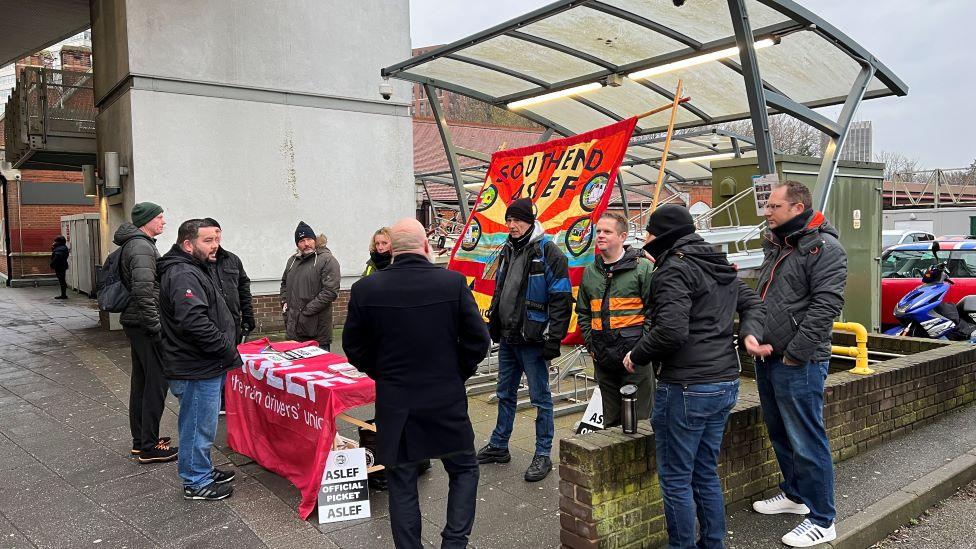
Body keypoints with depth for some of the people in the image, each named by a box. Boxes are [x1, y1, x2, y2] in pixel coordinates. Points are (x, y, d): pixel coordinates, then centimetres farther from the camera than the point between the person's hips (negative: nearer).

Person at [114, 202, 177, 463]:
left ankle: (140, 440, 25)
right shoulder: (142, 247, -17)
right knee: (157, 383, -5)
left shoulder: (133, 245, 17)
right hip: (145, 325, -11)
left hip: (135, 323, 11)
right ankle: (149, 447, 0)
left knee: (140, 381, 16)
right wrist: (157, 327, -21)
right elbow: (144, 292, -25)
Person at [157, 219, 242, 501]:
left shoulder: (196, 270, 15)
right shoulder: (183, 275, -21)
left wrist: (226, 351, 18)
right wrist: (229, 352, -22)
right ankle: (196, 483, 17)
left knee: (200, 424, 22)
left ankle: (203, 470, 37)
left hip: (205, 367, 11)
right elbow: (195, 323, -31)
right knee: (198, 427, 3)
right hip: (196, 371, -11)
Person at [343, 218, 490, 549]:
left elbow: (353, 347, 2)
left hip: (394, 402, 1)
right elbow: (478, 340, -6)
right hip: (447, 399, 0)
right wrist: (457, 373, 9)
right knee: (464, 470, 19)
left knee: (402, 484, 14)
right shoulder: (453, 282, -10)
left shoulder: (366, 289, -7)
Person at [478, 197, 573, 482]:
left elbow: (561, 299, -15)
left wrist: (553, 339, -18)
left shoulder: (547, 252, -12)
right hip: (507, 338, 8)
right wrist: (494, 325, 18)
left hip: (532, 340, -8)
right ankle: (498, 447, 31)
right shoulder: (507, 251, 12)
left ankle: (543, 455, 14)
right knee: (505, 394, 18)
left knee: (540, 397, 3)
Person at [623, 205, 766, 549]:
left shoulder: (674, 270, -14)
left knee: (676, 479, 4)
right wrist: (750, 332, 7)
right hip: (726, 384, 9)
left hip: (686, 389, -9)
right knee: (706, 474, 20)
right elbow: (752, 303, 24)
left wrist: (636, 357, -9)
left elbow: (671, 330, -24)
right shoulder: (721, 267, 15)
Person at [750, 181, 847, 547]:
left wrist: (794, 353, -19)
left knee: (806, 442, -2)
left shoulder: (824, 248, -13)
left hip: (799, 365, -9)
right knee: (780, 434, 20)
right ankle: (794, 494, 38)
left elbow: (826, 306, -21)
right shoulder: (776, 247, 15)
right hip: (767, 358, 9)